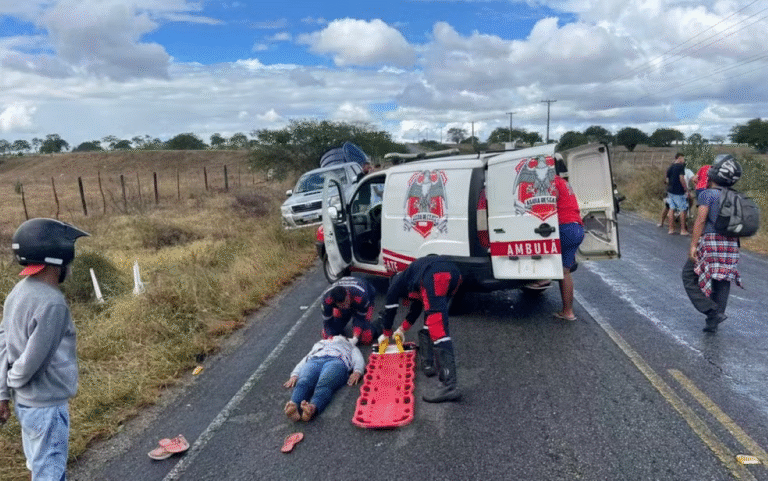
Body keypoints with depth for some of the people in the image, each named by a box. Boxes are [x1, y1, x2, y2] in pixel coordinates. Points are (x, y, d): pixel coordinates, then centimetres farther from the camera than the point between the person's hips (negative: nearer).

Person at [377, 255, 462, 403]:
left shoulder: (396, 284, 30)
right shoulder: (412, 282, 46)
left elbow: (390, 310, 36)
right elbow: (416, 308, 54)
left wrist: (386, 334, 52)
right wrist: (403, 329, 65)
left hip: (435, 276, -8)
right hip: (454, 273, 8)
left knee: (438, 330, -13)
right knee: (430, 318, 27)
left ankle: (449, 386, -20)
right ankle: (428, 363, 28)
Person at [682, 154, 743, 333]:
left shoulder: (707, 194, -8)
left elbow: (701, 219, -15)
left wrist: (693, 244, -14)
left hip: (710, 241, -7)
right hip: (731, 244, 7)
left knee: (690, 277, 5)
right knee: (722, 283, 11)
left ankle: (713, 311, -6)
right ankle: (712, 323, 16)